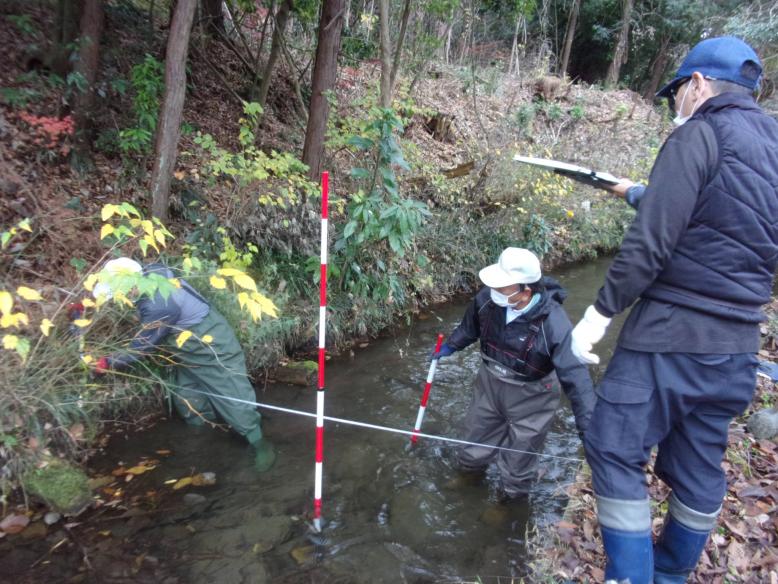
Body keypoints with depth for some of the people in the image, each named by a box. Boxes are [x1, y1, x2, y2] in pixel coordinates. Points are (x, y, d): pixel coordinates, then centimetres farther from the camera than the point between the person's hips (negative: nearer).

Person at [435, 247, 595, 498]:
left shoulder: (554, 322, -33)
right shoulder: (487, 299, -19)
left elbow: (575, 375, -30)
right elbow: (471, 325, 6)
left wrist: (589, 427, -30)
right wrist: (450, 346, 20)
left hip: (530, 398, -4)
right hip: (489, 385, 5)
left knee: (516, 472, 12)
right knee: (472, 454, 25)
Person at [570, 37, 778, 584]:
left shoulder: (699, 134, -10)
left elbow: (651, 242, -20)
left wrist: (600, 312, -15)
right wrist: (639, 194, 40)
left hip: (671, 336, -8)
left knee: (615, 451, 1)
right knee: (699, 466, 18)